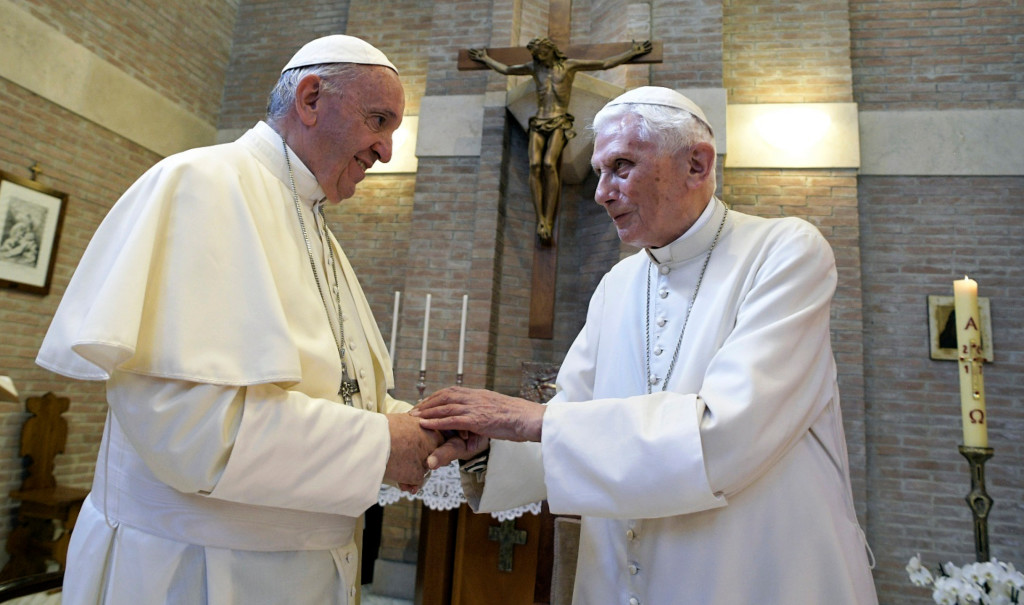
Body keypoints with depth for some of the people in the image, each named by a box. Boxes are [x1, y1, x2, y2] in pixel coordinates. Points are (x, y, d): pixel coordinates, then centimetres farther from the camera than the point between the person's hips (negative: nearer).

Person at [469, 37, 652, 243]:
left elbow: (605, 63, 13)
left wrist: (633, 52, 13)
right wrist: (486, 59, 45)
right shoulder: (534, 67, 22)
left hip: (559, 124, -3)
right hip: (538, 124, 3)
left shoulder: (569, 65, 12)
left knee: (549, 164, -28)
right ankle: (540, 219, -25)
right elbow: (506, 70, 37)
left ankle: (549, 221, -29)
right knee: (535, 166, -23)